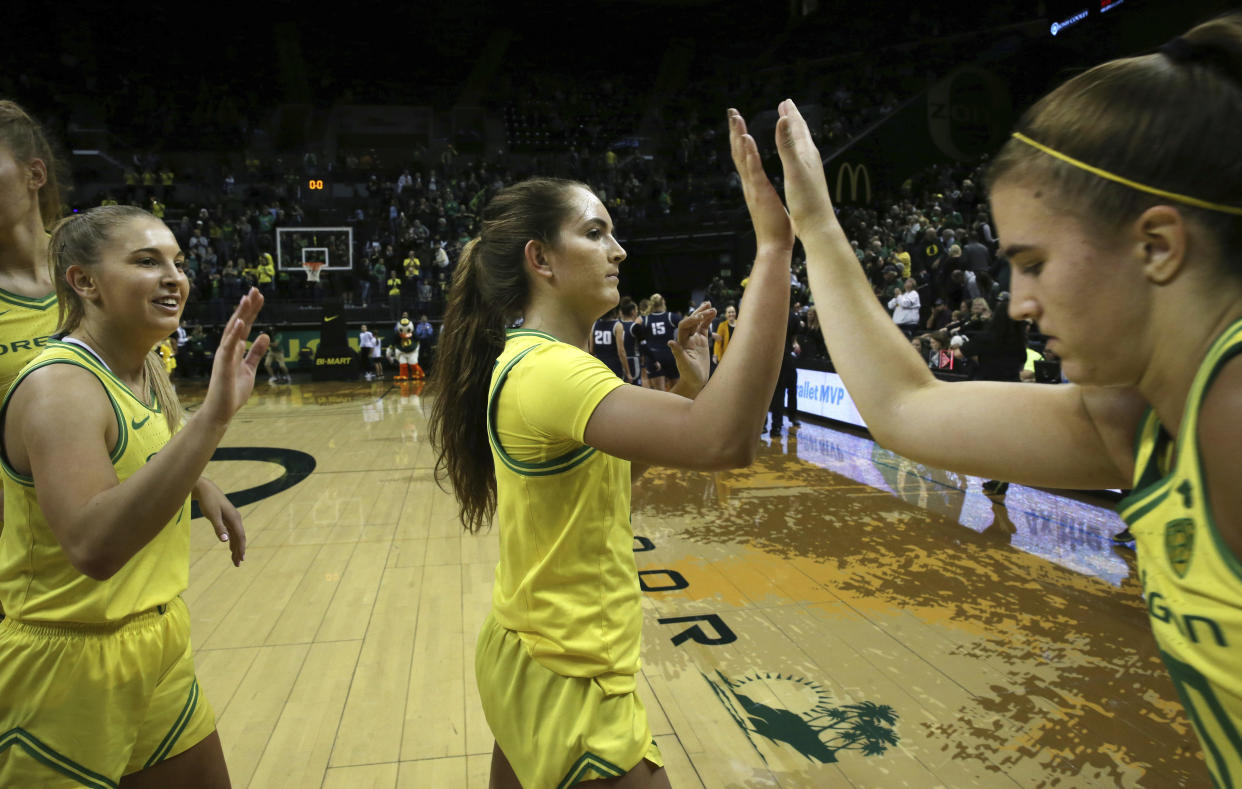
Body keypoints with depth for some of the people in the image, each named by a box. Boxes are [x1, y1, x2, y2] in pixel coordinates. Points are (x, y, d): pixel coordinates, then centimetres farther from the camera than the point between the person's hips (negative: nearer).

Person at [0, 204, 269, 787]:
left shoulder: (147, 368, 1)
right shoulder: (57, 386, -23)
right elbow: (94, 547, -40)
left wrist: (202, 489, 5)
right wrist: (211, 416, -46)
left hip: (158, 643, 8)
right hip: (68, 669, -8)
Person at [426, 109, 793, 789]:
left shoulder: (530, 361, 5)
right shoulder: (545, 371, -26)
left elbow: (613, 466, 16)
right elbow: (724, 440, -42)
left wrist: (686, 385, 3)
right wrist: (772, 246, -38)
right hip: (568, 682, -9)